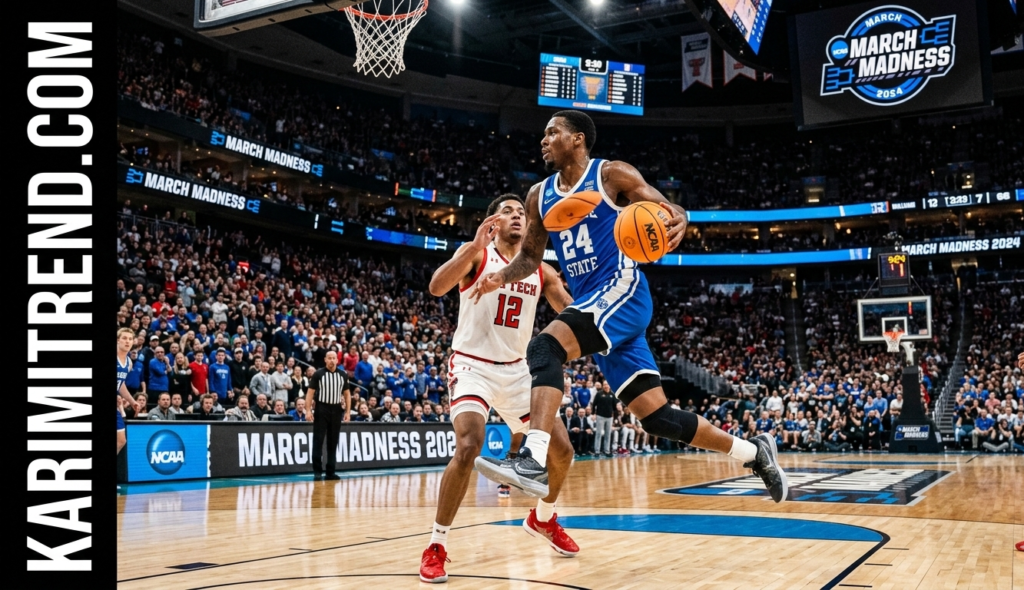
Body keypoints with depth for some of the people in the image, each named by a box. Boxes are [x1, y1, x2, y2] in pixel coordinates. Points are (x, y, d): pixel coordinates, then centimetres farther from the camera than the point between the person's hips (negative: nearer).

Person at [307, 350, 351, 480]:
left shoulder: (343, 375, 6)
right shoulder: (318, 374, -3)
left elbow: (347, 394, 10)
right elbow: (310, 392, -3)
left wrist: (347, 412, 3)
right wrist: (308, 410, -11)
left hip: (336, 410, 3)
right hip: (321, 410, -3)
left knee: (333, 442, 6)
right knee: (318, 440, -3)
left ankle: (330, 471, 11)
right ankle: (317, 470, 2)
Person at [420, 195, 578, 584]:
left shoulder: (540, 270, 6)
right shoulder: (476, 253, -8)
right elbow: (436, 288, -26)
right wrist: (475, 246, -38)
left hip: (516, 369, 6)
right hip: (473, 365, -6)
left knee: (561, 451, 7)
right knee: (468, 449, -27)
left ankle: (542, 519, 36)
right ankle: (436, 544, -11)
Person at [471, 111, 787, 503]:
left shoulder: (612, 175, -2)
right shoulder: (539, 196, 15)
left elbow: (669, 212, -3)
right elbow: (530, 257, 22)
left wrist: (678, 222, -28)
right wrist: (500, 277, 2)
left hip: (622, 292, -7)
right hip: (593, 307, 7)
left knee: (544, 348, -29)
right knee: (657, 417, 7)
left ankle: (534, 461, -35)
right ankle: (754, 452, 24)